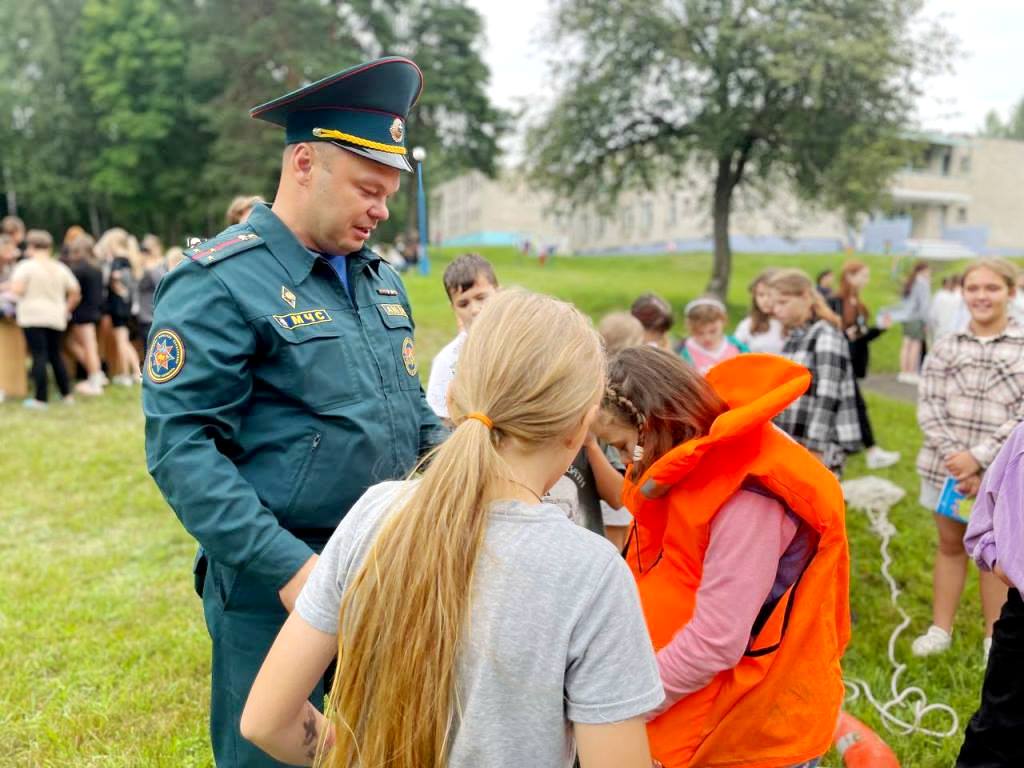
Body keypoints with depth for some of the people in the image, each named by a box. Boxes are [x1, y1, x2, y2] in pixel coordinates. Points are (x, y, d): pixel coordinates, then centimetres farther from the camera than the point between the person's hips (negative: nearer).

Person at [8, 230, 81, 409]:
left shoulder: (26, 266, -5)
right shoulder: (60, 268, 9)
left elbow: (16, 289, -15)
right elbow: (75, 292, 10)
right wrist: (66, 309, 19)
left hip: (33, 316, -5)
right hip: (56, 318, 5)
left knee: (39, 356, -4)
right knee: (55, 355, 14)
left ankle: (41, 398, -4)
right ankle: (67, 395, 15)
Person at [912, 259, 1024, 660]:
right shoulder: (946, 346, 2)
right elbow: (929, 407, -2)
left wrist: (978, 459, -17)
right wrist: (954, 458, -14)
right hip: (947, 466, 2)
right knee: (949, 545, 15)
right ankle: (940, 629, 28)